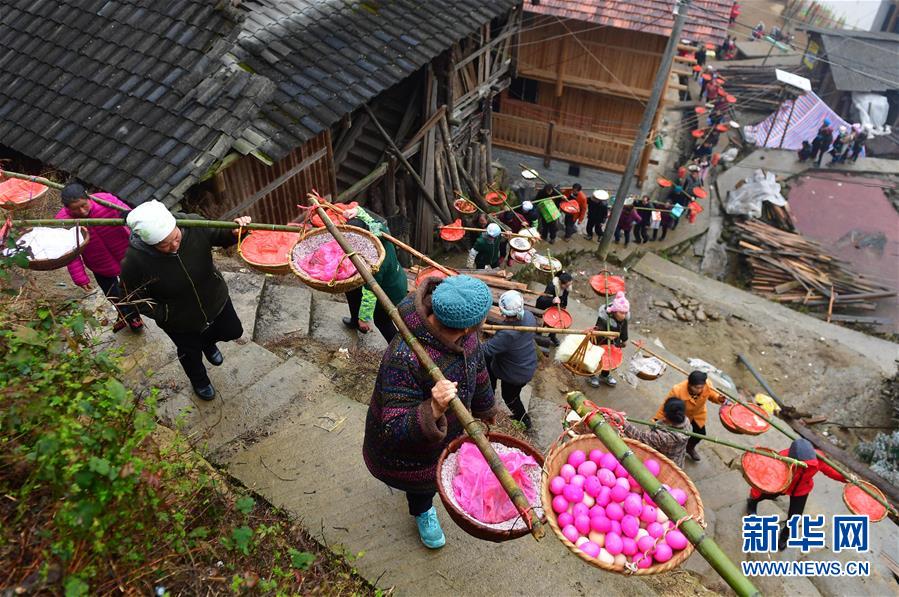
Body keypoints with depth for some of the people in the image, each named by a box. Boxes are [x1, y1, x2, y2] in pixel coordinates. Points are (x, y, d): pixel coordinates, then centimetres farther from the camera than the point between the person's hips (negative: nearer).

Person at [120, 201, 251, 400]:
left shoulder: (193, 225, -30)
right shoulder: (135, 261, -34)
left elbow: (221, 236, -11)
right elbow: (137, 298, -16)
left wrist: (235, 232, -32)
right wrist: (163, 315, -19)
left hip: (215, 299, 2)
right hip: (180, 323, -2)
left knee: (233, 331, 26)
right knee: (191, 353, 26)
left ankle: (208, 342, 62)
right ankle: (199, 381, 61)